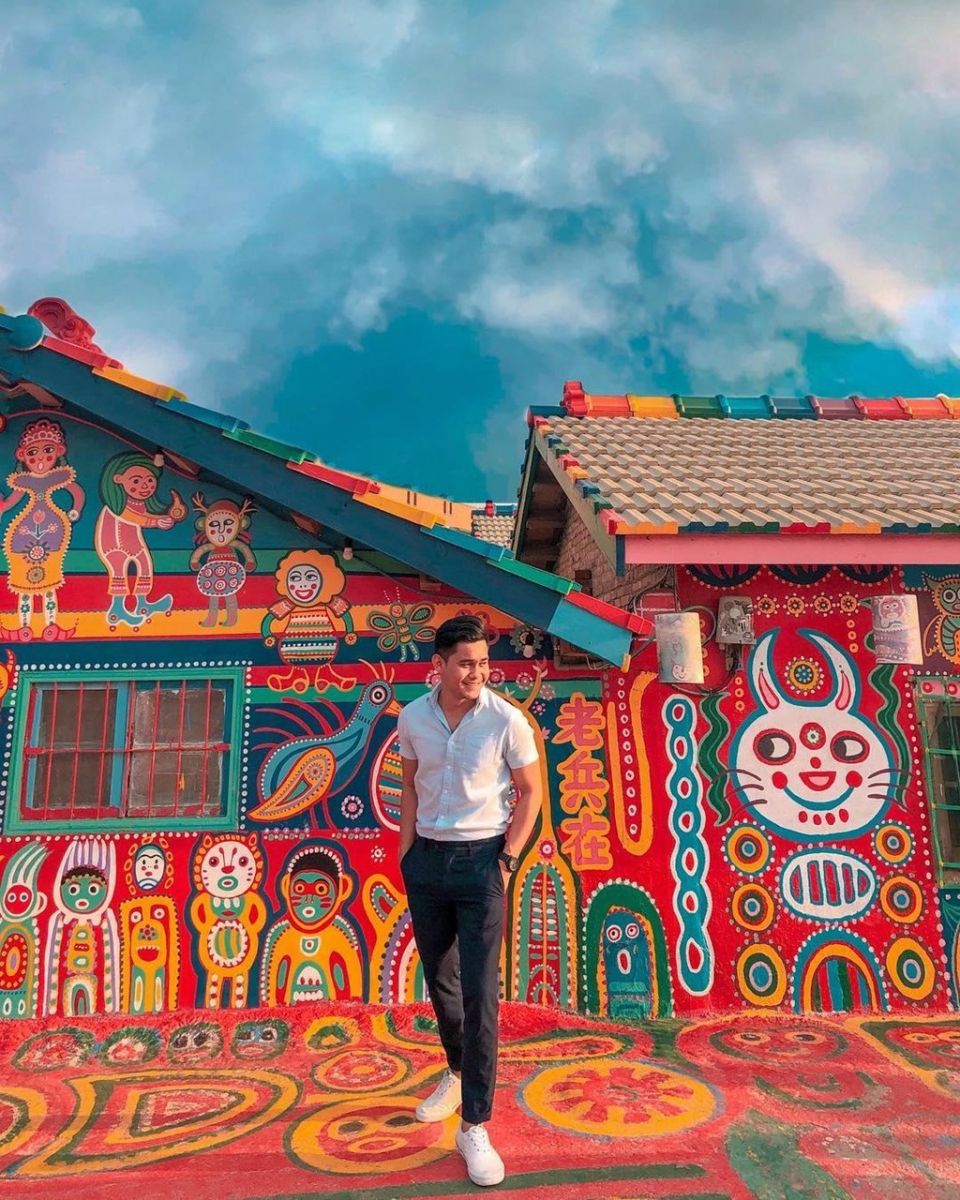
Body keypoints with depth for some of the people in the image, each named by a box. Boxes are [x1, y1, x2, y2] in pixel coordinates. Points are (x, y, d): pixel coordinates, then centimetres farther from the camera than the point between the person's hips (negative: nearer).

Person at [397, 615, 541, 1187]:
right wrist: (407, 850, 6)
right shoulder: (413, 716, -3)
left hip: (481, 860, -4)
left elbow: (531, 792, -4)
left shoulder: (507, 720, -13)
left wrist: (508, 860, -8)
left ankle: (475, 1126, 13)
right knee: (439, 979, 19)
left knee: (480, 993, -2)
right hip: (427, 859, 4)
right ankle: (459, 1072, 45)